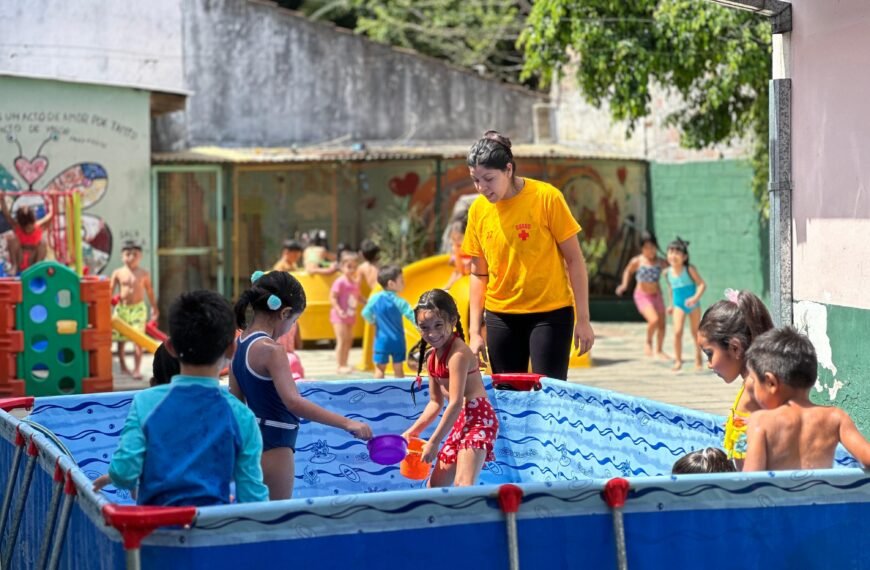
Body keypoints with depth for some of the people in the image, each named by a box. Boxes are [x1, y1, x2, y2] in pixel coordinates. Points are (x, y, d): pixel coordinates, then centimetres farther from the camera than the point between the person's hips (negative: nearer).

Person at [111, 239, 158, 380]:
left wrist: (154, 308, 15)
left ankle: (137, 369, 0)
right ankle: (123, 366, 27)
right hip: (122, 308, 1)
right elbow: (111, 290, 2)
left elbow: (149, 291, 10)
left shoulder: (144, 274, 0)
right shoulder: (118, 273, -1)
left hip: (138, 308, -1)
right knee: (121, 339, 10)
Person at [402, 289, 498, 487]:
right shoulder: (433, 357, 11)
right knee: (435, 486, 16)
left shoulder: (458, 352, -17)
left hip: (478, 419, -10)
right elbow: (436, 402, 20)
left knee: (463, 484, -27)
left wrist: (434, 441, -20)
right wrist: (413, 431, 11)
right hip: (460, 422, 10)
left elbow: (456, 403, -23)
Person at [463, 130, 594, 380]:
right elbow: (478, 274, 9)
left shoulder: (546, 198, -10)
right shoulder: (478, 210, 1)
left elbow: (574, 260, -6)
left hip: (550, 313, -3)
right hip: (501, 316, 4)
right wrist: (474, 331, 3)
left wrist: (582, 319, -8)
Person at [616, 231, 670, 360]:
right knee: (654, 320, -25)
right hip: (642, 295, -4)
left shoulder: (660, 262, -4)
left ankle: (659, 351, 30)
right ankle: (648, 343, 1)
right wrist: (624, 285, -2)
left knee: (662, 325, 9)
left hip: (656, 295, 4)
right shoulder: (637, 261, -9)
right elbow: (628, 271, 8)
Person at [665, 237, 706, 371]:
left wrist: (696, 297, -31)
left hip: (693, 305, -2)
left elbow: (702, 284, -16)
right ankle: (678, 360, -7)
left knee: (696, 332, 12)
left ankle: (698, 359, 31)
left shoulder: (689, 270, -14)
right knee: (677, 331, -16)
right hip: (679, 305, 2)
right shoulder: (668, 273, 0)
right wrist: (672, 305, 21)